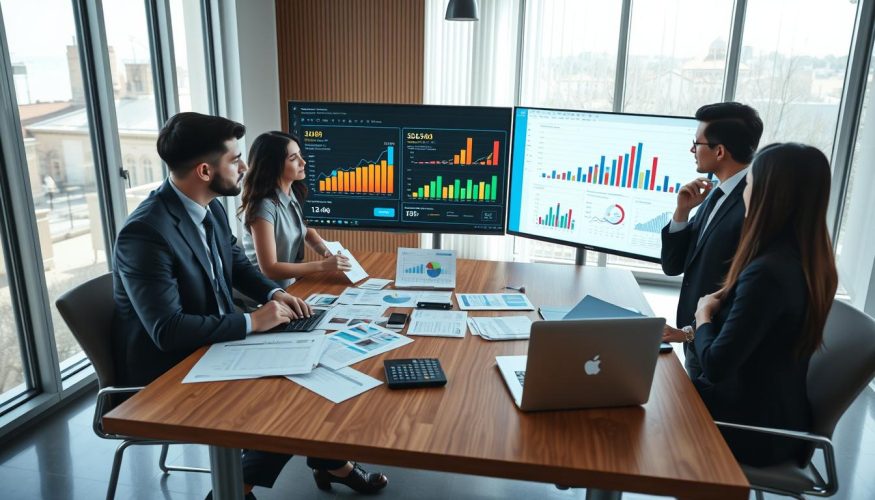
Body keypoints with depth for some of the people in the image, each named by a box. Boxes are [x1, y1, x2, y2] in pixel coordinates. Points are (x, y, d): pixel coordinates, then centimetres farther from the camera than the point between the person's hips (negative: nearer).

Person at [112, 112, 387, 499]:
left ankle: (331, 463, 20)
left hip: (214, 344, 8)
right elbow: (168, 331, -32)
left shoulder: (210, 207, -2)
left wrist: (273, 293, -5)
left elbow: (237, 263, 13)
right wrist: (252, 322, -26)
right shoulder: (145, 234, -28)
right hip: (167, 373, -8)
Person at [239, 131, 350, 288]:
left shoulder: (294, 193, -1)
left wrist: (326, 251, -4)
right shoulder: (264, 207, -23)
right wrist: (323, 266, -23)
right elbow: (269, 269, -23)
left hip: (292, 284, 7)